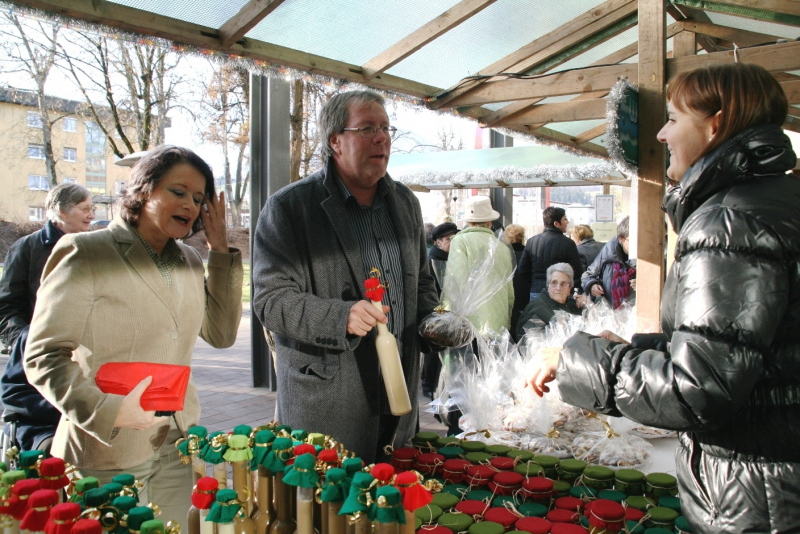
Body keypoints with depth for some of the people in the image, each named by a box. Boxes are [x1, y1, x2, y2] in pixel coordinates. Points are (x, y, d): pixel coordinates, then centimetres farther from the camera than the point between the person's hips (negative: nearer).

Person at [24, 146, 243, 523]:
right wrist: (107, 410, -25)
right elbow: (44, 356, -11)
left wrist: (221, 251, 0)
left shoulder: (189, 261, 11)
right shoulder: (85, 254, -8)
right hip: (104, 455, -5)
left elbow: (221, 335, 4)